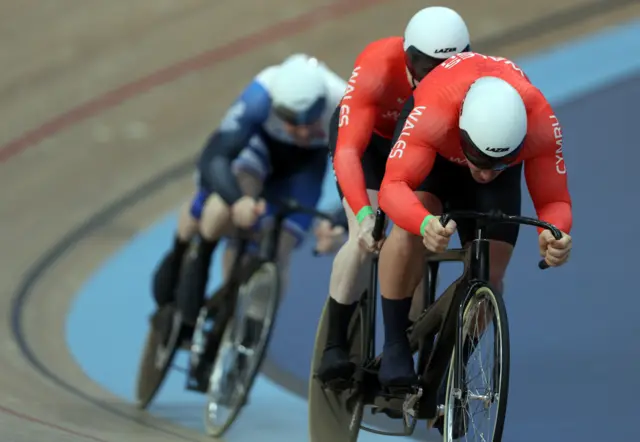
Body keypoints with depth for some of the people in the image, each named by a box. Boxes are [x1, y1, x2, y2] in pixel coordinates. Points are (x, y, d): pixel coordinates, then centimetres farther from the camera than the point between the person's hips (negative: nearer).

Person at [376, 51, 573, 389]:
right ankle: (394, 346, -15)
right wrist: (425, 224, -71)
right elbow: (393, 186, -49)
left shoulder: (542, 125, -39)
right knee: (411, 231, -31)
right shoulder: (432, 116, -45)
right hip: (434, 149, -2)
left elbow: (555, 201, -30)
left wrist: (555, 235, -54)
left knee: (489, 276, -8)